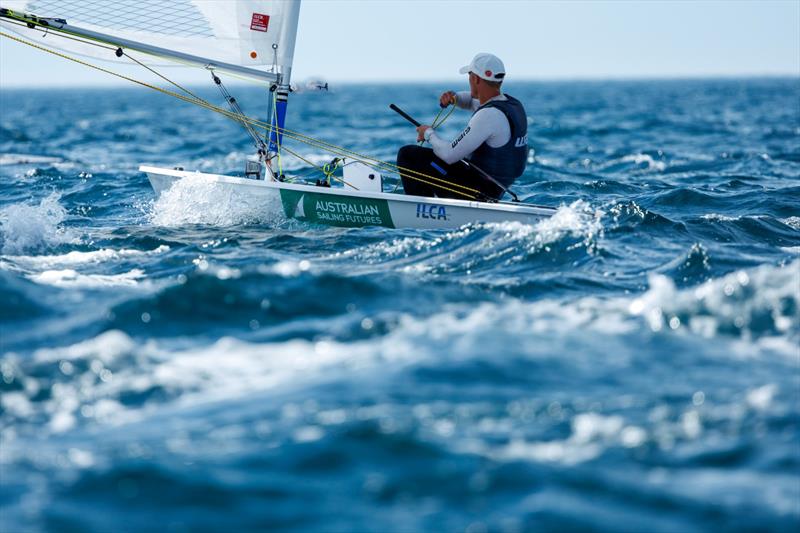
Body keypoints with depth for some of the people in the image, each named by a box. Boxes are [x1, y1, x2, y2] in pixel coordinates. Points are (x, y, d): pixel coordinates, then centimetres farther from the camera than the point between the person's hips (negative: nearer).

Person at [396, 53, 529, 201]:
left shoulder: (489, 115, -26)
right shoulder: (513, 104, 3)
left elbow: (449, 155, -25)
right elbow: (472, 100, 27)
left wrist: (429, 133, -6)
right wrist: (454, 98, 5)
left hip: (476, 190, -9)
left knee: (407, 154, -6)